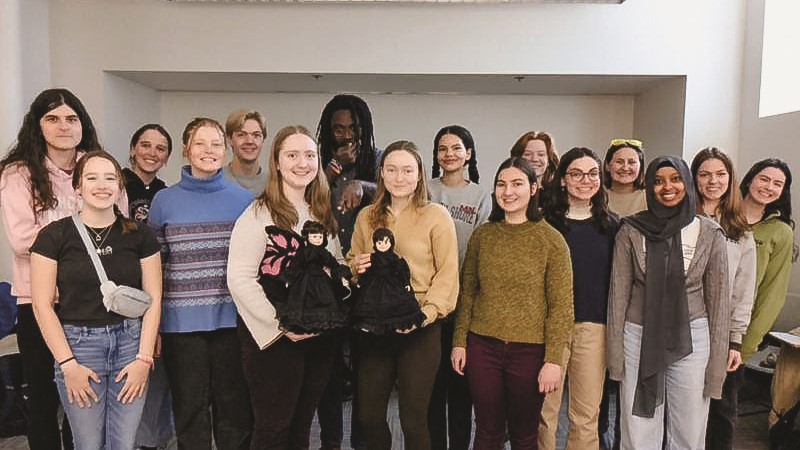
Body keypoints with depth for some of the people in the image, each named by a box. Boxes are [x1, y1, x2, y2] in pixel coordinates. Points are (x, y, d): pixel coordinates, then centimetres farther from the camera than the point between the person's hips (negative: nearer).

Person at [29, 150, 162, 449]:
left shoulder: (140, 235, 2)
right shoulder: (53, 236, -3)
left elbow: (153, 299, 1)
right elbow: (42, 304, -3)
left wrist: (144, 357, -5)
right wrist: (68, 363, -8)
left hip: (130, 341, 1)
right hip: (79, 344, -1)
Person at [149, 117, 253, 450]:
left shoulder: (244, 199, 2)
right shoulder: (164, 201, 1)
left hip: (233, 320, 0)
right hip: (182, 324, 0)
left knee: (235, 409, 12)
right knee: (190, 410, 13)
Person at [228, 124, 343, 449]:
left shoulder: (323, 214, 11)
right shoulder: (259, 214, -11)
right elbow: (240, 280, -18)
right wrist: (283, 324, -20)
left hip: (320, 335, 6)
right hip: (273, 337, -6)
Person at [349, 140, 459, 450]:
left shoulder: (436, 215, -4)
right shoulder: (367, 216, 8)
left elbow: (448, 274, -7)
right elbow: (351, 264, 18)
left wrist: (425, 314, -19)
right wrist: (356, 266, -5)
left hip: (420, 330, -3)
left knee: (413, 419, 7)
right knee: (368, 416, 11)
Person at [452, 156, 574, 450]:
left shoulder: (551, 240, -7)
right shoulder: (482, 235, 2)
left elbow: (561, 306, -7)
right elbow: (467, 293, 7)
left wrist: (553, 360, -10)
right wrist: (459, 342, 4)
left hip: (529, 350, -2)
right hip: (483, 347, 2)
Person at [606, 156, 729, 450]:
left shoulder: (710, 233, -2)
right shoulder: (631, 231, -4)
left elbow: (718, 299, 0)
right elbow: (618, 294, -2)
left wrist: (716, 365, -1)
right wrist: (615, 353, -4)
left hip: (691, 339, 0)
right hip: (638, 337, 0)